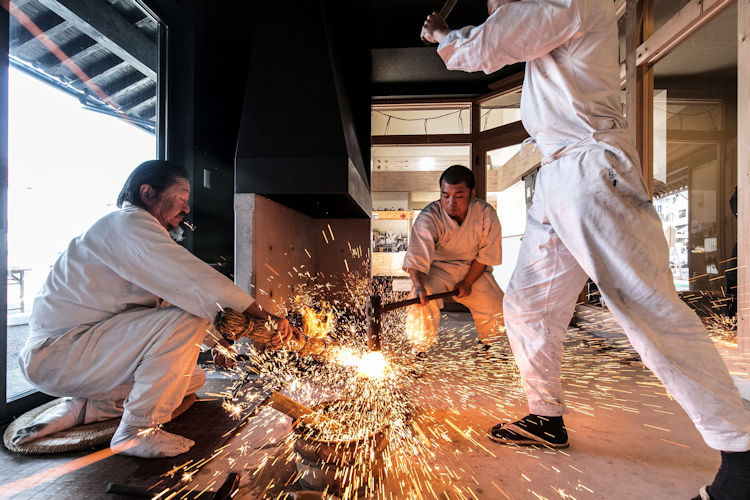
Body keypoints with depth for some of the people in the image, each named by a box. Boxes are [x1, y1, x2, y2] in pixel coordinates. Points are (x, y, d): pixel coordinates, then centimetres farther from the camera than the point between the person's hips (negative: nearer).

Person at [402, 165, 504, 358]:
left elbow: (486, 254, -6)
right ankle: (419, 352, -4)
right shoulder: (428, 218, -25)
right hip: (437, 268, -3)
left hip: (473, 269, 3)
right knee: (423, 304, -28)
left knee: (497, 308, -6)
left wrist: (468, 282, -14)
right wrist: (419, 285, -53)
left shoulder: (486, 214, -15)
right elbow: (416, 258, -34)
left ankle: (488, 346, 28)